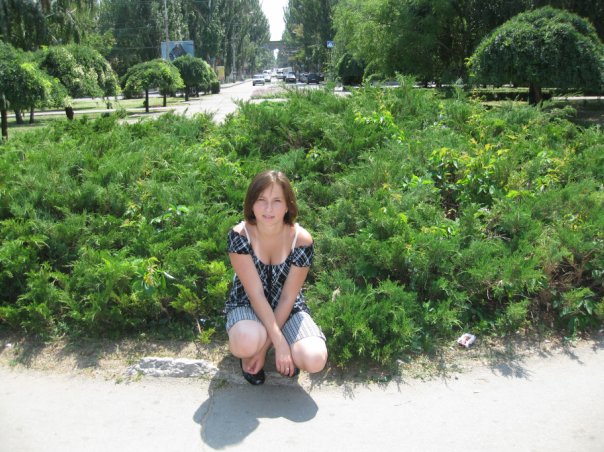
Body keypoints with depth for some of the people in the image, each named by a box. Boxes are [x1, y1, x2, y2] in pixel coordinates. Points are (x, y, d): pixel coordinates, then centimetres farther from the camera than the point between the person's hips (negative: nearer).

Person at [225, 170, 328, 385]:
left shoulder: (302, 240, -21)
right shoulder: (239, 235, -23)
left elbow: (288, 297, -15)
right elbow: (255, 294, -23)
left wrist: (267, 345, -18)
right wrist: (278, 341, -28)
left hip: (287, 308, 2)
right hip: (247, 304, -1)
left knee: (315, 360, -24)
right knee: (246, 344, -37)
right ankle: (250, 352, 4)